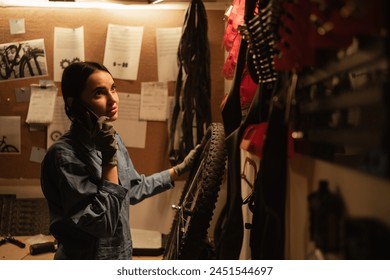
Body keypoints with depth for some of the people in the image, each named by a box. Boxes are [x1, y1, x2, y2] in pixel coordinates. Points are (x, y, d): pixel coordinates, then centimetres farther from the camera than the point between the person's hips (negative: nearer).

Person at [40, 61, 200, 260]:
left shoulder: (112, 139, 0)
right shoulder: (65, 154, -24)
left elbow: (133, 189, 13)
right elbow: (102, 223, -27)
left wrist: (180, 169, 13)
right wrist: (109, 158, -27)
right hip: (86, 259, -7)